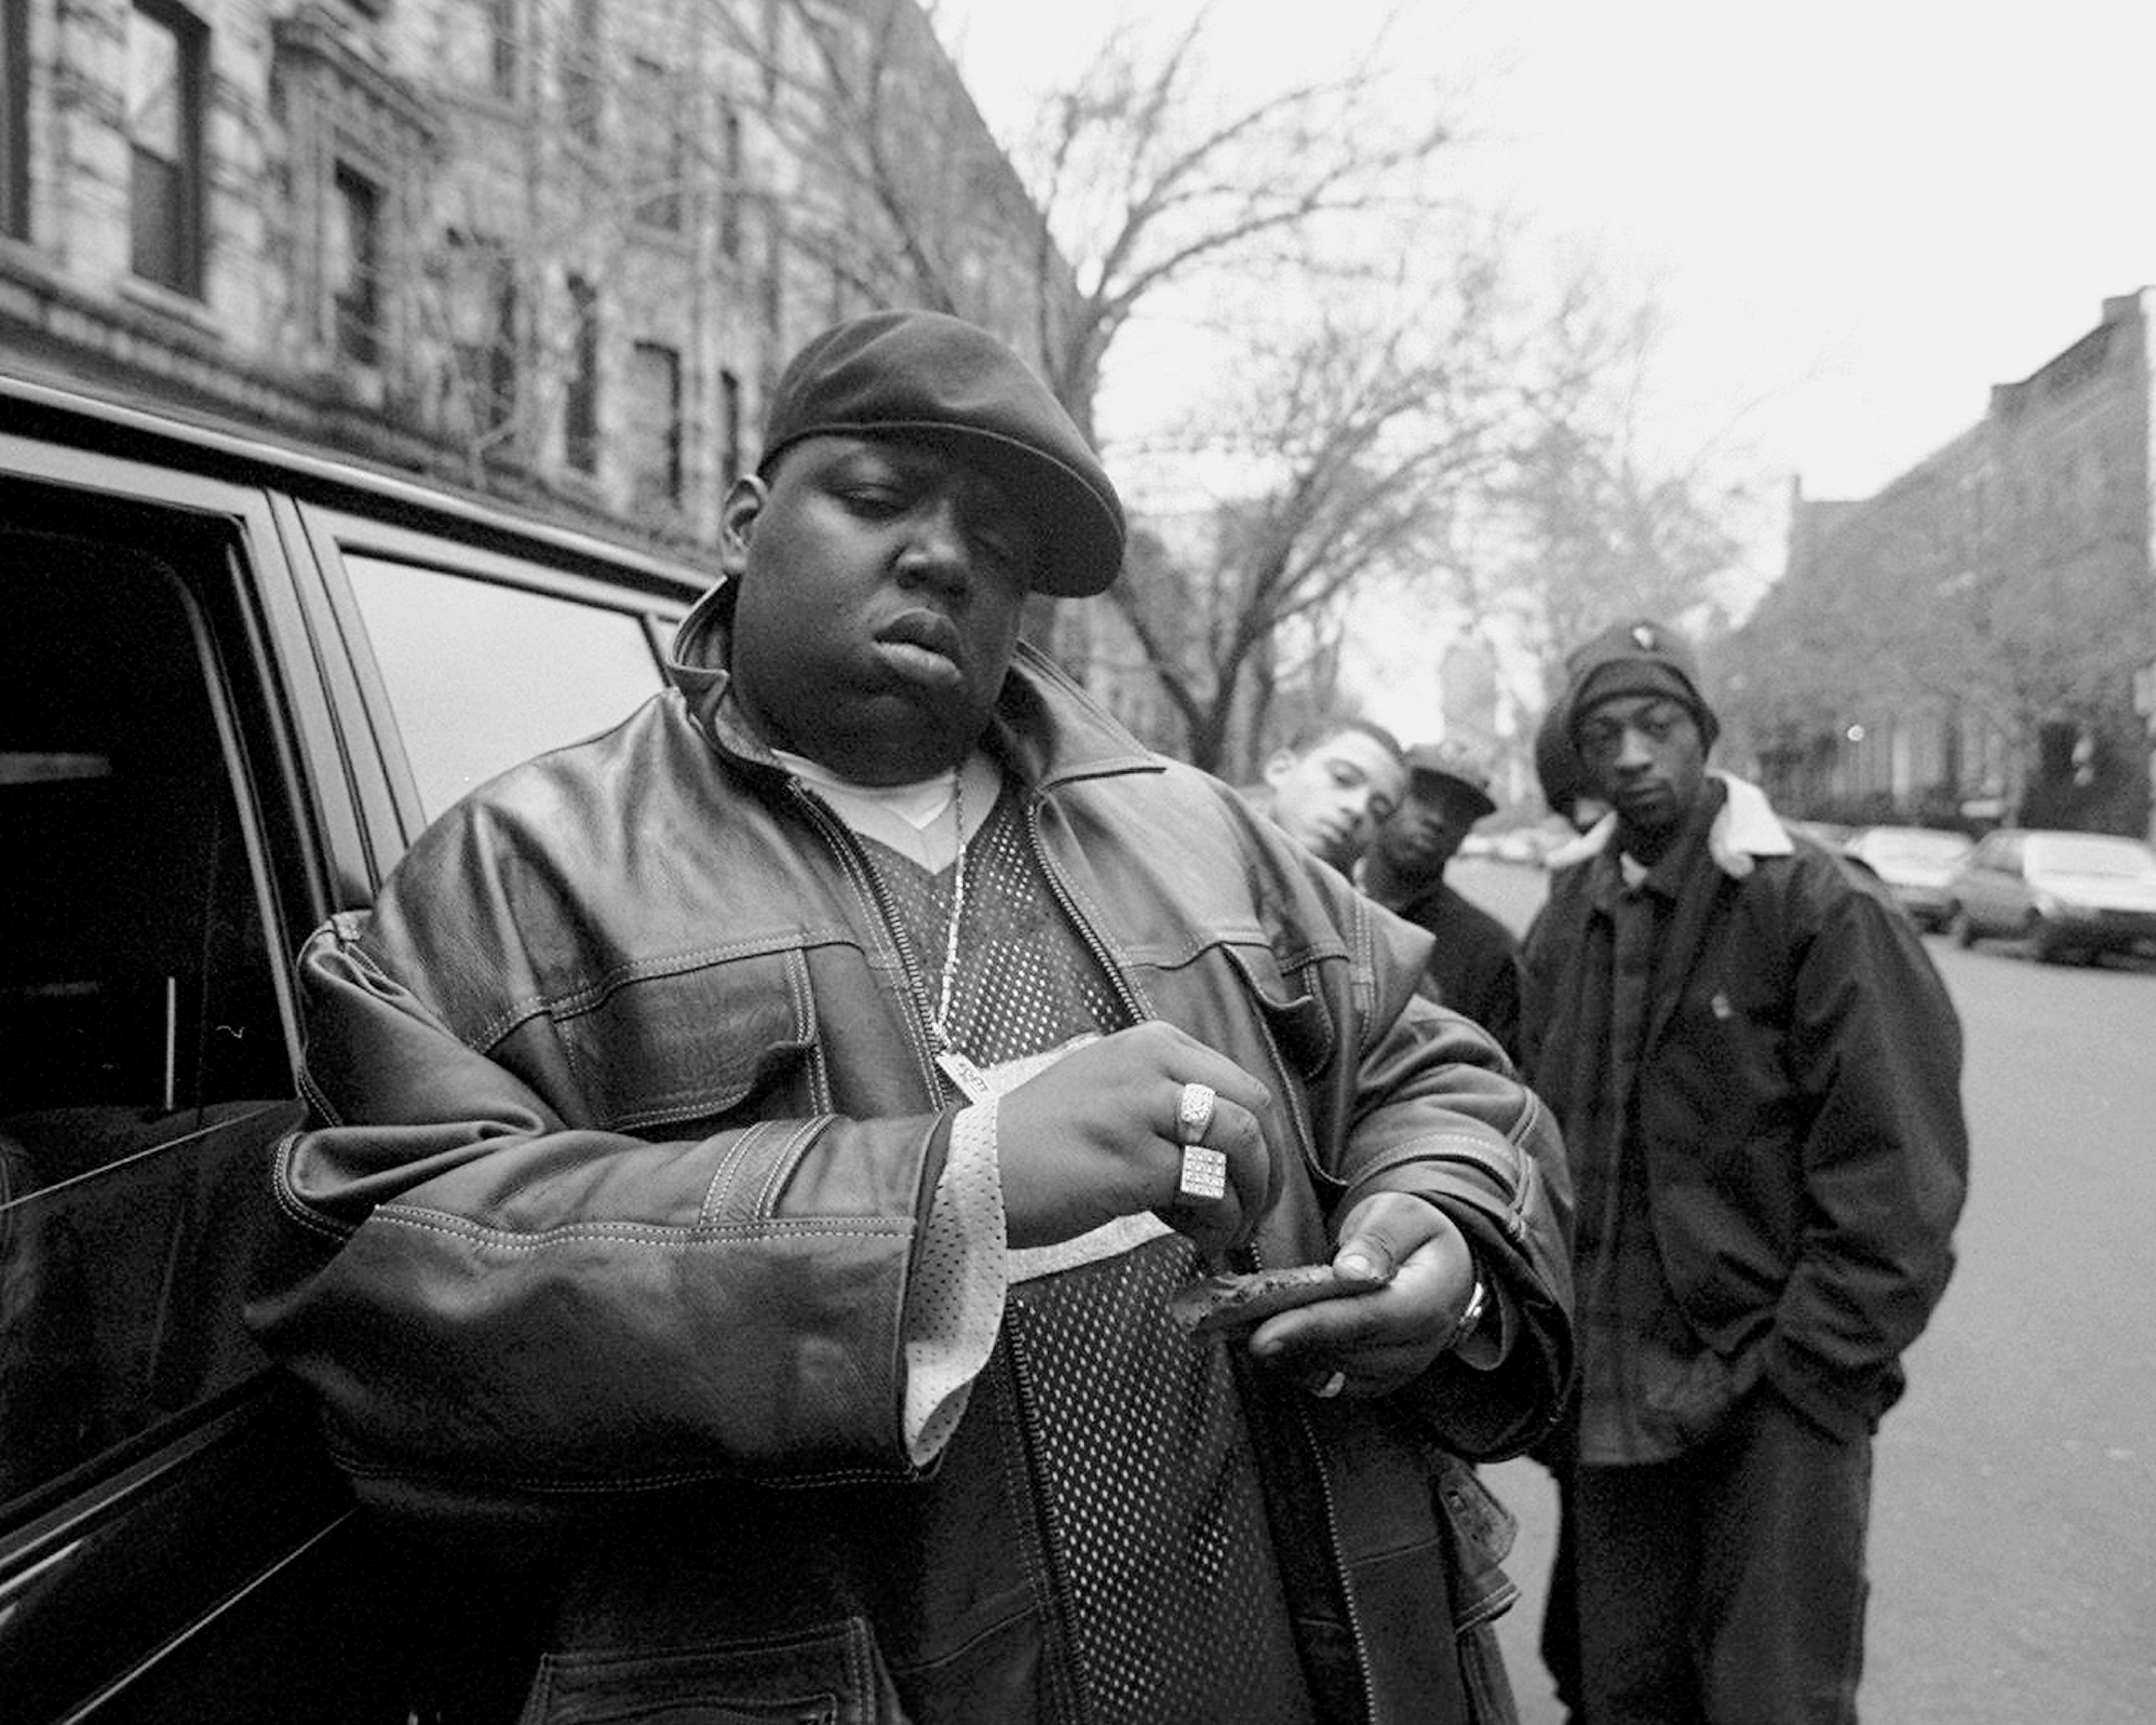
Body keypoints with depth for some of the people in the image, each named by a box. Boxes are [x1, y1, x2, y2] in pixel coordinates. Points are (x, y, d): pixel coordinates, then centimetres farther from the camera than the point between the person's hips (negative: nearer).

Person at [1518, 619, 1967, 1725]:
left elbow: (1894, 1185, -12)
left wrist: (1799, 1375, -15)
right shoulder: (1565, 927, 6)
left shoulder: (1821, 913, -10)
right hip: (1612, 1402, 5)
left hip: (1778, 1401, -4)